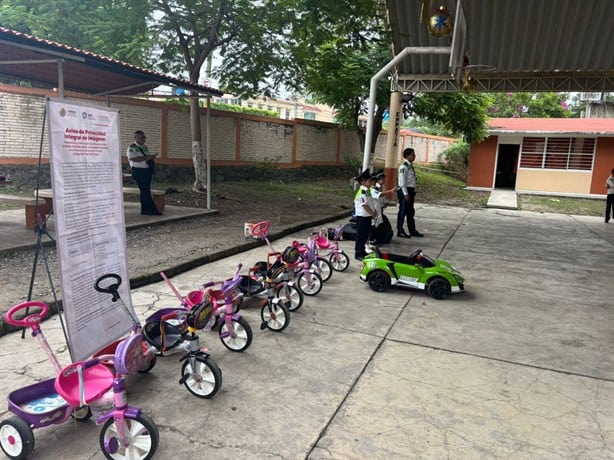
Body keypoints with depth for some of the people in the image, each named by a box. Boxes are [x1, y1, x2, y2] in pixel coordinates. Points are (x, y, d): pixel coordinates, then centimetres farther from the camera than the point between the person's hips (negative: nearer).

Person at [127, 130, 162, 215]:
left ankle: (144, 210, 18)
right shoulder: (132, 148, -9)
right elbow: (133, 159, -23)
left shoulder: (145, 147, 18)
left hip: (147, 171, 8)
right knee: (145, 191, -8)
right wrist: (146, 158, -25)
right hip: (139, 172, -8)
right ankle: (152, 210, -8)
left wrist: (151, 157, 10)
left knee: (145, 191, 11)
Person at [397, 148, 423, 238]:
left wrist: (413, 192, 16)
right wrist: (405, 194, -21)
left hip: (410, 191, 10)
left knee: (411, 211, 15)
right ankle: (400, 231, 5)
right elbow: (402, 181, -19)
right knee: (403, 211, -3)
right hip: (404, 191, -10)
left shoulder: (410, 166, 14)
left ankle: (412, 230, 24)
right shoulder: (403, 166, -15)